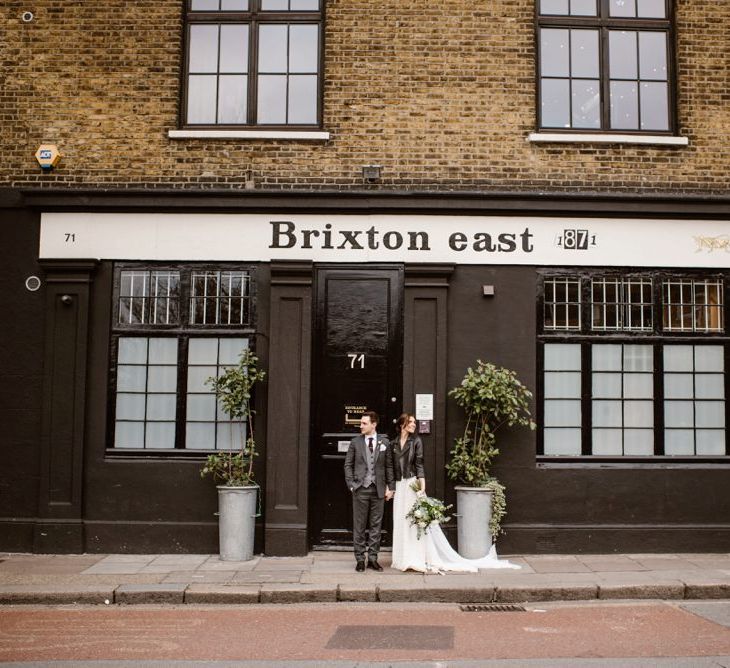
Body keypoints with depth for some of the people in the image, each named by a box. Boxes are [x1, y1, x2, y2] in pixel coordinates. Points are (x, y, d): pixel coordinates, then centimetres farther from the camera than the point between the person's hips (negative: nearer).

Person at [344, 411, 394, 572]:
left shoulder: (384, 442, 5)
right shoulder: (355, 442, 3)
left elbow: (389, 466, 8)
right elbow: (348, 465, 6)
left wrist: (390, 487, 3)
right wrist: (351, 484, -4)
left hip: (378, 489, 1)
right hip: (360, 489, -1)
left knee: (376, 525, 5)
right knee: (359, 526, 3)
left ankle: (373, 558, 14)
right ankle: (360, 559, 11)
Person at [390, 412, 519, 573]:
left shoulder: (416, 441, 0)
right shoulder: (393, 443, 9)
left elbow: (419, 464, -7)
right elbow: (391, 467, 11)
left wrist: (422, 486, -15)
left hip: (413, 484, -3)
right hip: (399, 486, 4)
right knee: (401, 522, 6)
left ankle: (421, 559, 2)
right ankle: (405, 558, 14)